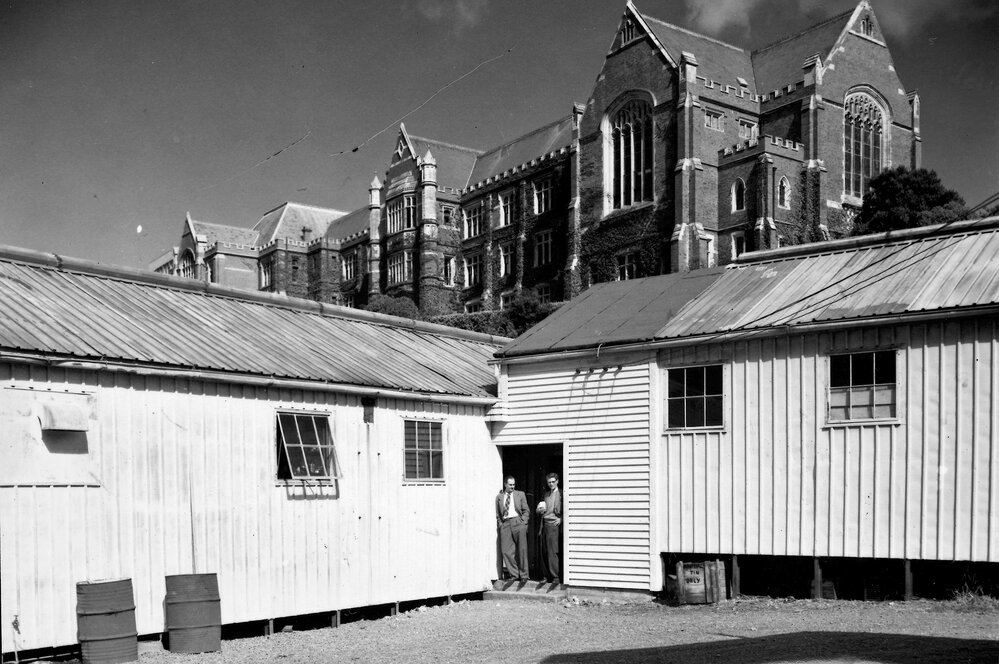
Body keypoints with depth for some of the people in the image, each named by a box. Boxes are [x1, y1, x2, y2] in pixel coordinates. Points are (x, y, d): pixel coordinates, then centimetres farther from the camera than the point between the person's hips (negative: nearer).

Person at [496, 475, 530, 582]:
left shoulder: (520, 494, 12)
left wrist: (523, 522, -2)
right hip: (505, 524, 2)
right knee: (507, 551, -5)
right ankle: (514, 575, 3)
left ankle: (523, 575, 5)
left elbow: (526, 510, 10)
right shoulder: (499, 497, 15)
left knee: (522, 550, -4)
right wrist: (500, 524, 4)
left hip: (518, 522, -1)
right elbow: (497, 514, 17)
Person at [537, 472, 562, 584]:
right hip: (544, 524, 6)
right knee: (544, 552, 4)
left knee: (552, 552, -11)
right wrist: (539, 510, 5)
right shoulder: (546, 494, 20)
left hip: (553, 524, -6)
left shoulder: (561, 494, 0)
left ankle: (556, 577, -8)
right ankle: (547, 576, 10)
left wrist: (561, 519, -15)